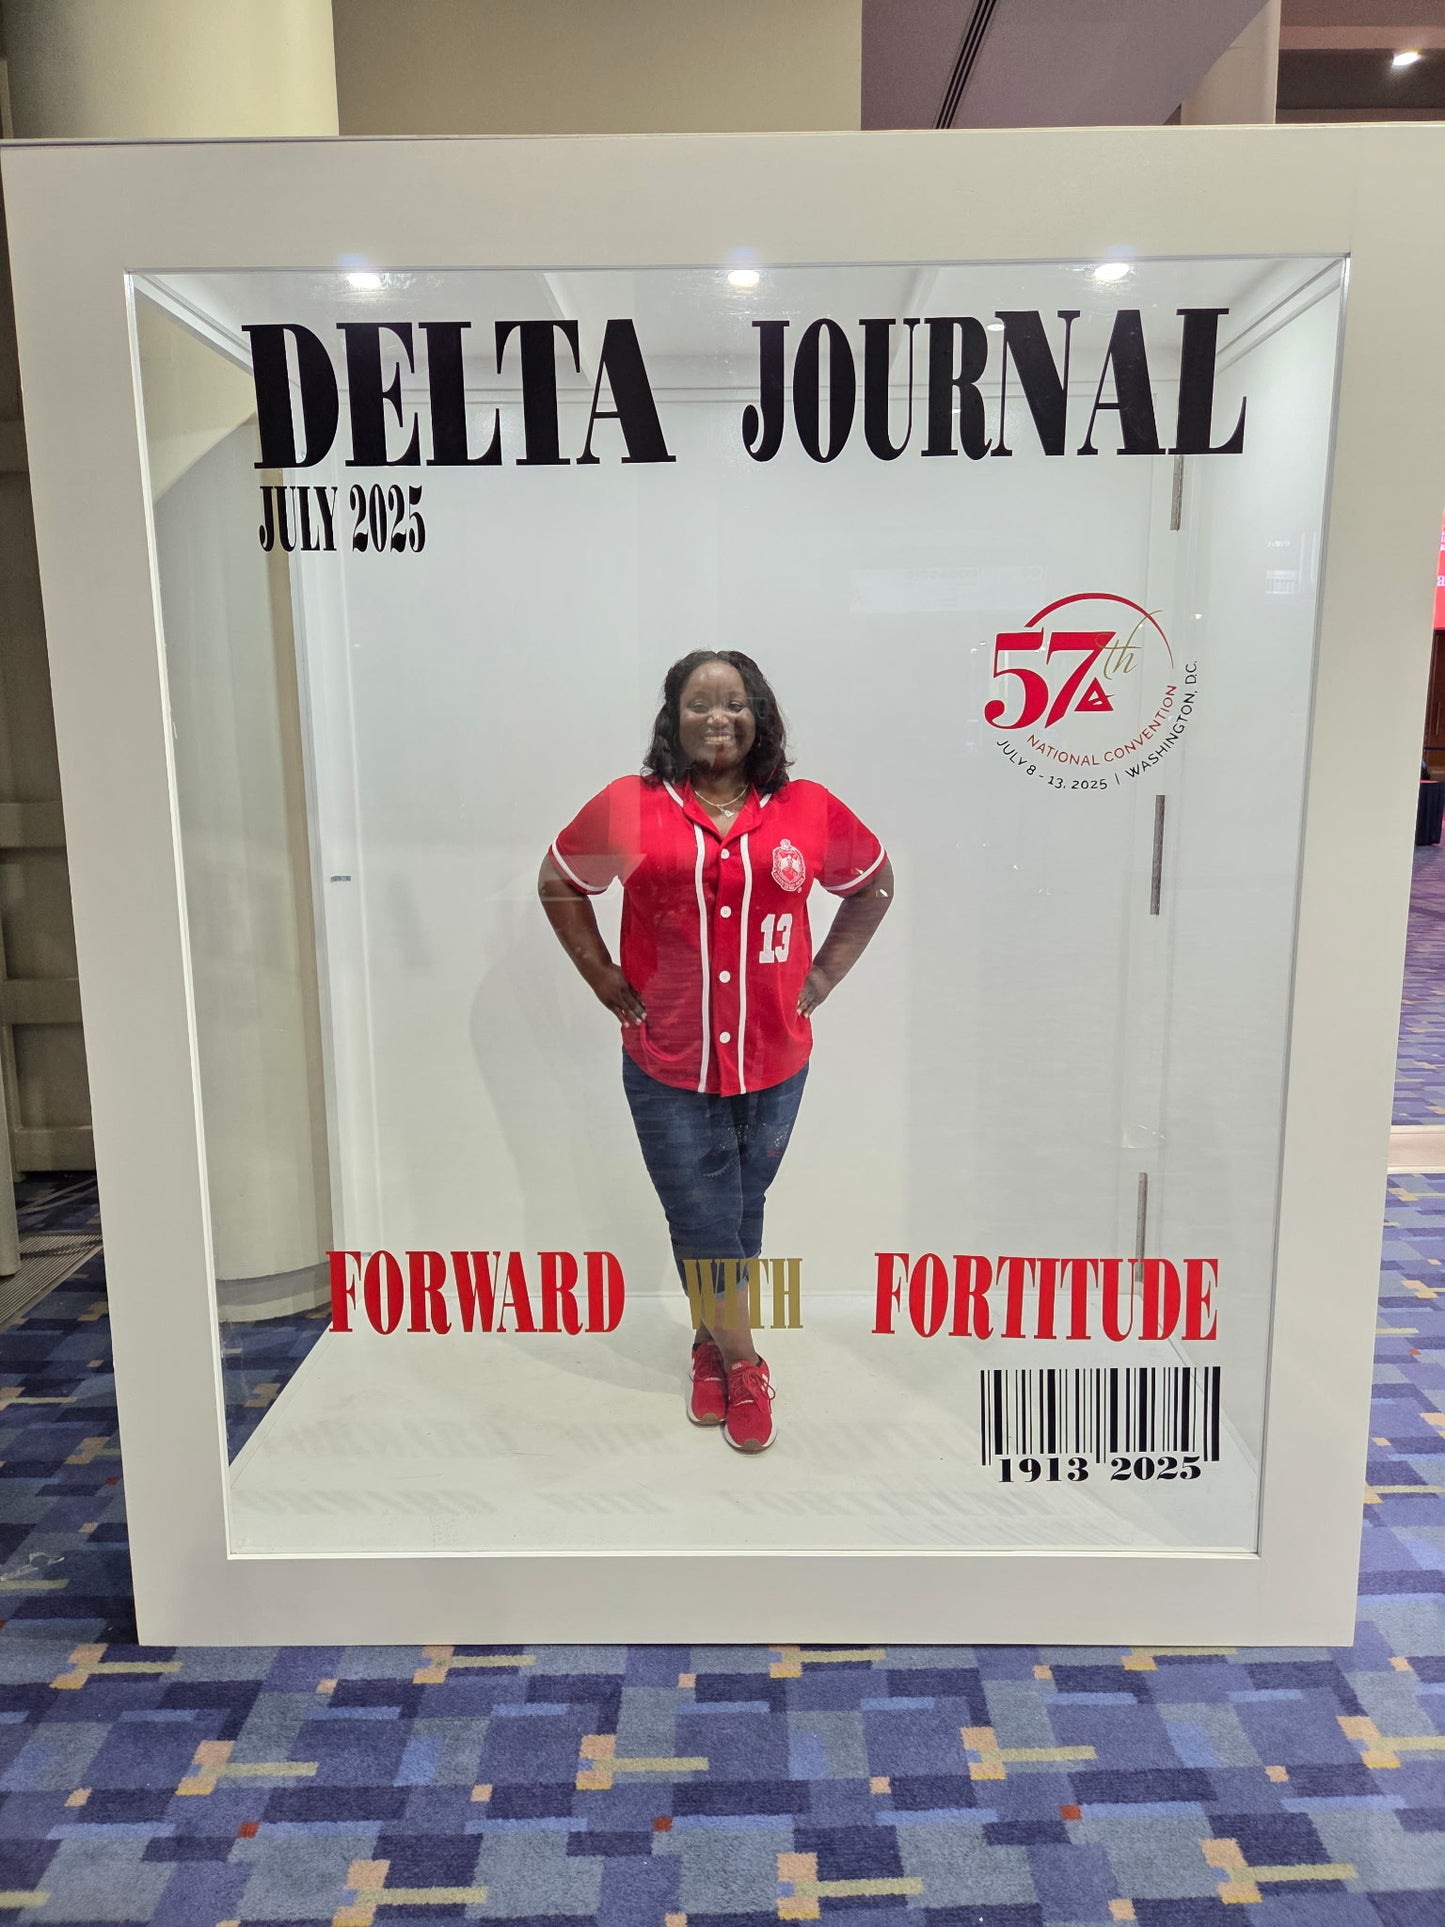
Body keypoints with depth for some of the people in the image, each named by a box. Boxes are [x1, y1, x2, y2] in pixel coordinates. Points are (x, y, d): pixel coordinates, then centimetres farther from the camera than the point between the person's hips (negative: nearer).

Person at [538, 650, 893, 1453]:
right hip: (667, 1064, -1)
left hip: (773, 1061, 2)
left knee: (740, 1214, 16)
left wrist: (824, 973, 5)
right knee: (703, 1222, 6)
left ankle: (712, 1343, 38)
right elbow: (559, 884, 7)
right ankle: (742, 1363, 27)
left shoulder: (808, 810, -2)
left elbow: (872, 883, 13)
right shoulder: (627, 807, -5)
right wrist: (606, 979, 1)